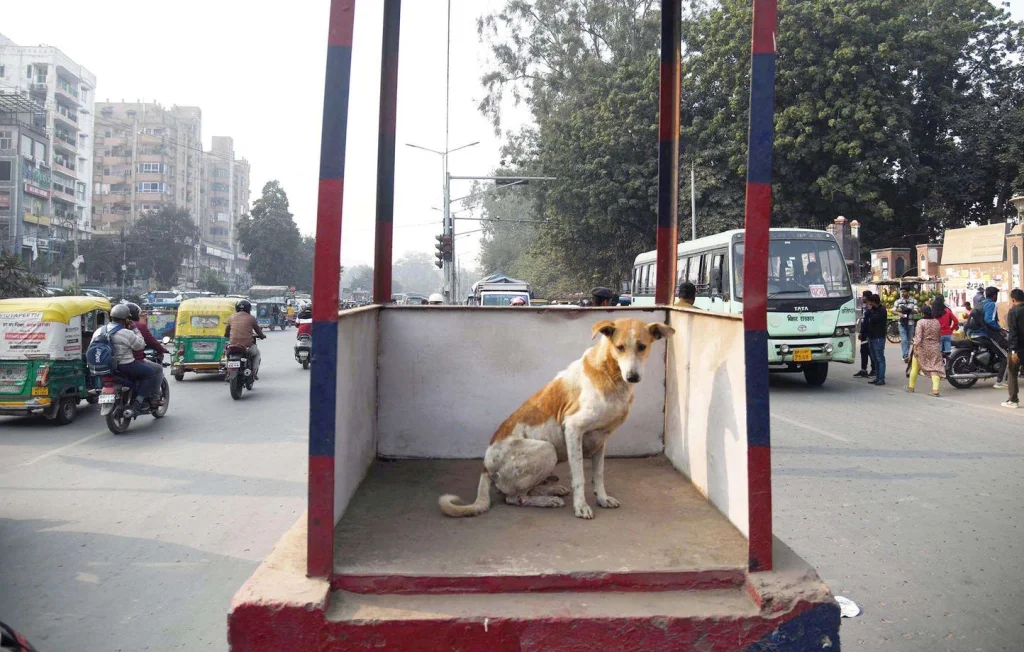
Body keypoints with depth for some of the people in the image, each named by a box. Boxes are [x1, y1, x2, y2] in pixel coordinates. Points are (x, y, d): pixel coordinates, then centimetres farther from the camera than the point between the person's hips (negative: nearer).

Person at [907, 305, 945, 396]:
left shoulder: (921, 322, -11)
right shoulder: (936, 322, 6)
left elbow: (918, 336, -19)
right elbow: (939, 337, 13)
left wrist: (915, 347, -19)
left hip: (922, 348, -4)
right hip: (935, 349, 4)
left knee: (915, 368, 11)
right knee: (935, 368, -2)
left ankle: (911, 387, 23)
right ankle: (935, 389, -15)